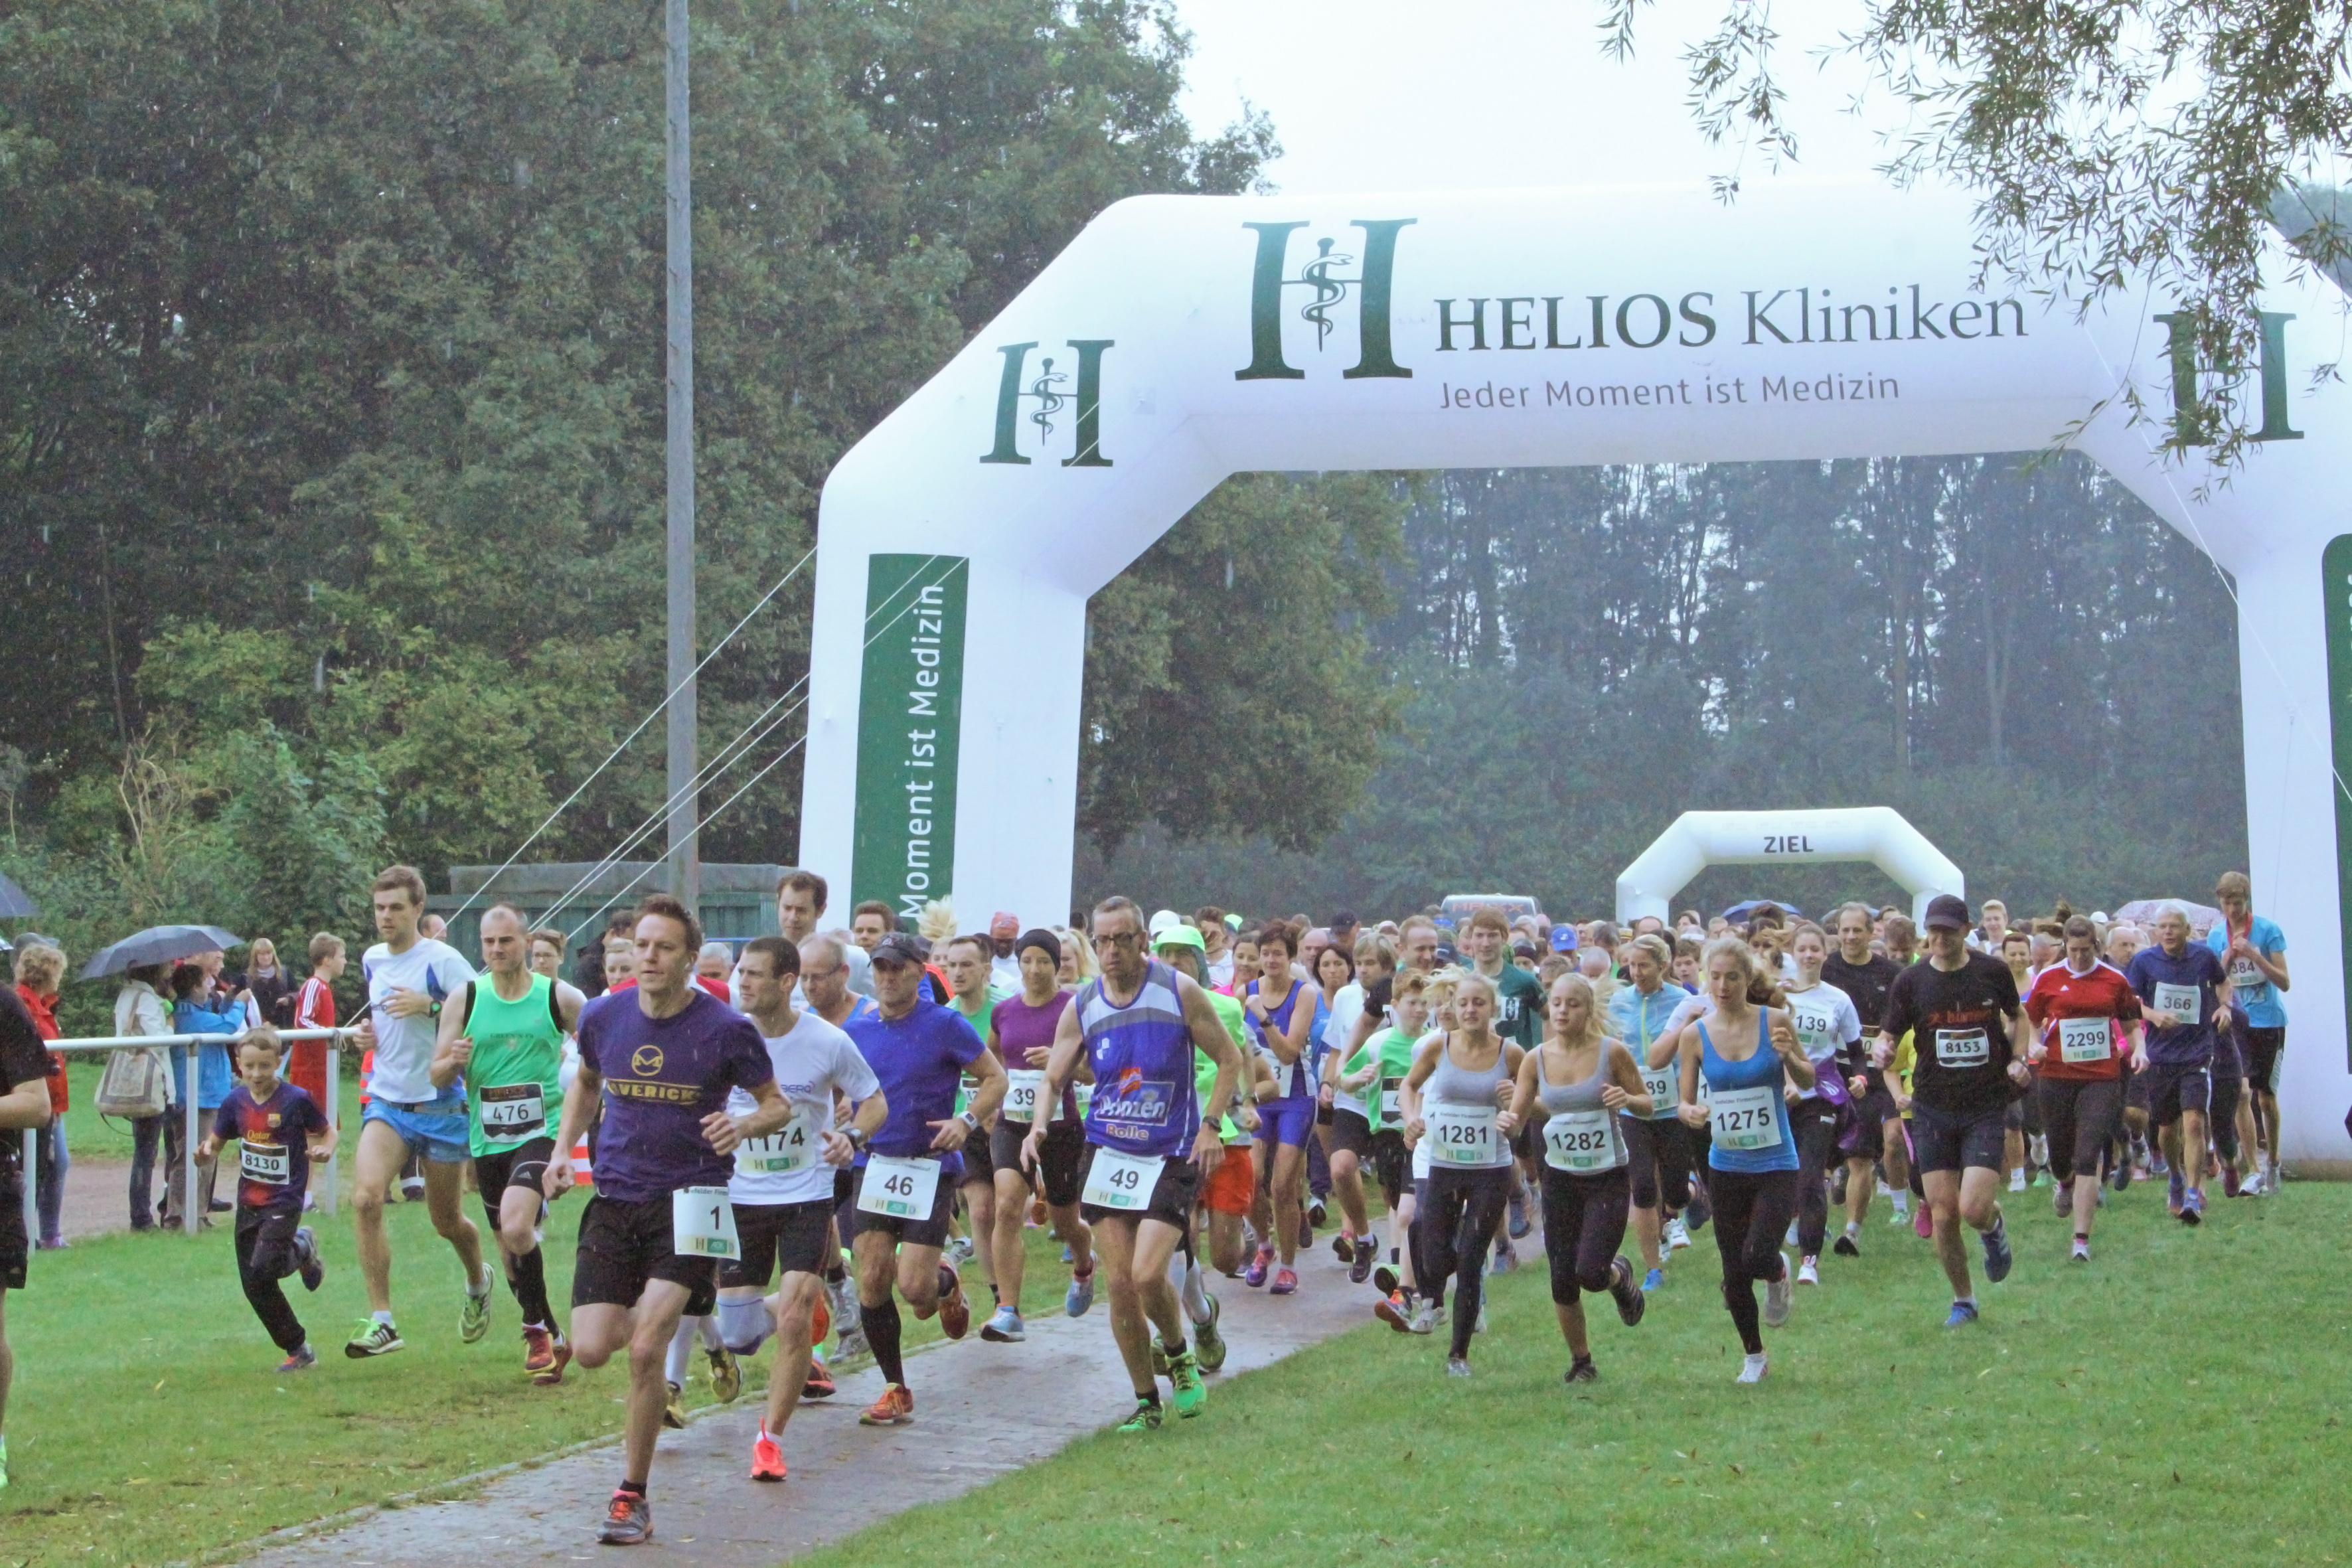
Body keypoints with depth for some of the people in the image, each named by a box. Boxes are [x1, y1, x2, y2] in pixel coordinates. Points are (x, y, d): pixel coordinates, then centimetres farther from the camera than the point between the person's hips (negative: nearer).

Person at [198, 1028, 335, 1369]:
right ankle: (298, 1350, 21)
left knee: (262, 1268, -24)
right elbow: (217, 1140, 9)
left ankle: (302, 1251, 10)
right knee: (254, 1286, 5)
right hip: (249, 1202, 5)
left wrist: (325, 1150, -21)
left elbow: (327, 1131, 0)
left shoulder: (296, 1099, -12)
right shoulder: (234, 1101, 0)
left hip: (284, 1202, -5)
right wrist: (207, 1151, -14)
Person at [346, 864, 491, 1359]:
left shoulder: (443, 961, -11)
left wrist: (430, 1006, -26)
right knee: (365, 1198, -20)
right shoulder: (372, 960, 9)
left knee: (447, 1221, 9)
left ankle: (478, 1285, 43)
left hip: (441, 1105, -4)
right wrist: (370, 1032, 6)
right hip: (386, 1102, 4)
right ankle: (381, 1322, -17)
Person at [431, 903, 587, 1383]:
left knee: (517, 1227, -26)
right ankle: (553, 1340, 29)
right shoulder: (464, 999, 2)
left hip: (542, 1132, -4)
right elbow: (436, 1077, 4)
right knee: (510, 1248, 11)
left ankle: (538, 1330, -9)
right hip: (487, 1140, 4)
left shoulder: (559, 998, -2)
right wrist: (455, 1061, -17)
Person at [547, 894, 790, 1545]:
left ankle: (633, 1496, 2)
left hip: (688, 1199, -4)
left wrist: (745, 1125, -19)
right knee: (591, 1350, -5)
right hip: (614, 1200, 4)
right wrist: (563, 1148, 10)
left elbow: (778, 1105, 3)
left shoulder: (726, 1028, -9)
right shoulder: (602, 1016, 2)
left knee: (646, 1349, -15)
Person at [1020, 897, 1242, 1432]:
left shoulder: (1179, 991, -8)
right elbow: (1053, 1078, 9)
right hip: (1106, 1153, 3)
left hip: (1171, 1157, -3)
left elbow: (1229, 1059, 0)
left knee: (1147, 1275, -17)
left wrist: (1209, 1125, -11)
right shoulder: (1083, 1006, 1)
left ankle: (1179, 1354, 14)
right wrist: (1038, 1126, -11)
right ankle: (1145, 1401, 16)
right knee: (1120, 1283, 1)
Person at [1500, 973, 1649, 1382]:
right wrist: (1507, 1122, -26)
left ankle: (1621, 1276, 22)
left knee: (1591, 1273, -15)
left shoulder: (1612, 1052, -10)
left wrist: (1627, 1099, -23)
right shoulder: (1536, 1059, -2)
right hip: (1560, 1178, 3)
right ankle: (1581, 1362, 26)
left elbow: (1647, 1104, 0)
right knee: (1562, 1281, 4)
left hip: (1608, 1178, -3)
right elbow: (1517, 1118, -2)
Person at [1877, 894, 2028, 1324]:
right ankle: (1963, 1301, 20)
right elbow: (1889, 1036, 2)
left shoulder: (1993, 972, -1)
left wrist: (2017, 1058, 1)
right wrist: (1882, 1050, -21)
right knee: (1943, 1216, -1)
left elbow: (2016, 1016, 17)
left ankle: (1994, 1226, 22)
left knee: (1973, 1210, -15)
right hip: (1933, 1110, 1)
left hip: (1987, 1107, -1)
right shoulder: (1911, 981, -3)